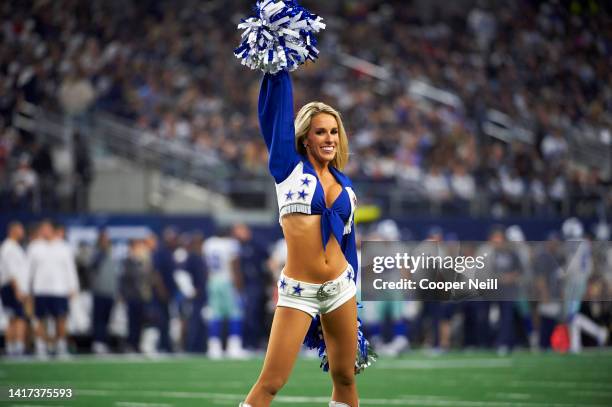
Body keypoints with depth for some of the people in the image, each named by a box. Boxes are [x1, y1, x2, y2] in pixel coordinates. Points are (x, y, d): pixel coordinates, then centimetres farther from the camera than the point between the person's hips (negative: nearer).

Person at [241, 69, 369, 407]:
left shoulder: (344, 184, 11)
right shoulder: (289, 168, -1)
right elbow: (276, 110, -7)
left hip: (341, 287, 5)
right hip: (298, 292, -5)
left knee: (345, 378, 10)